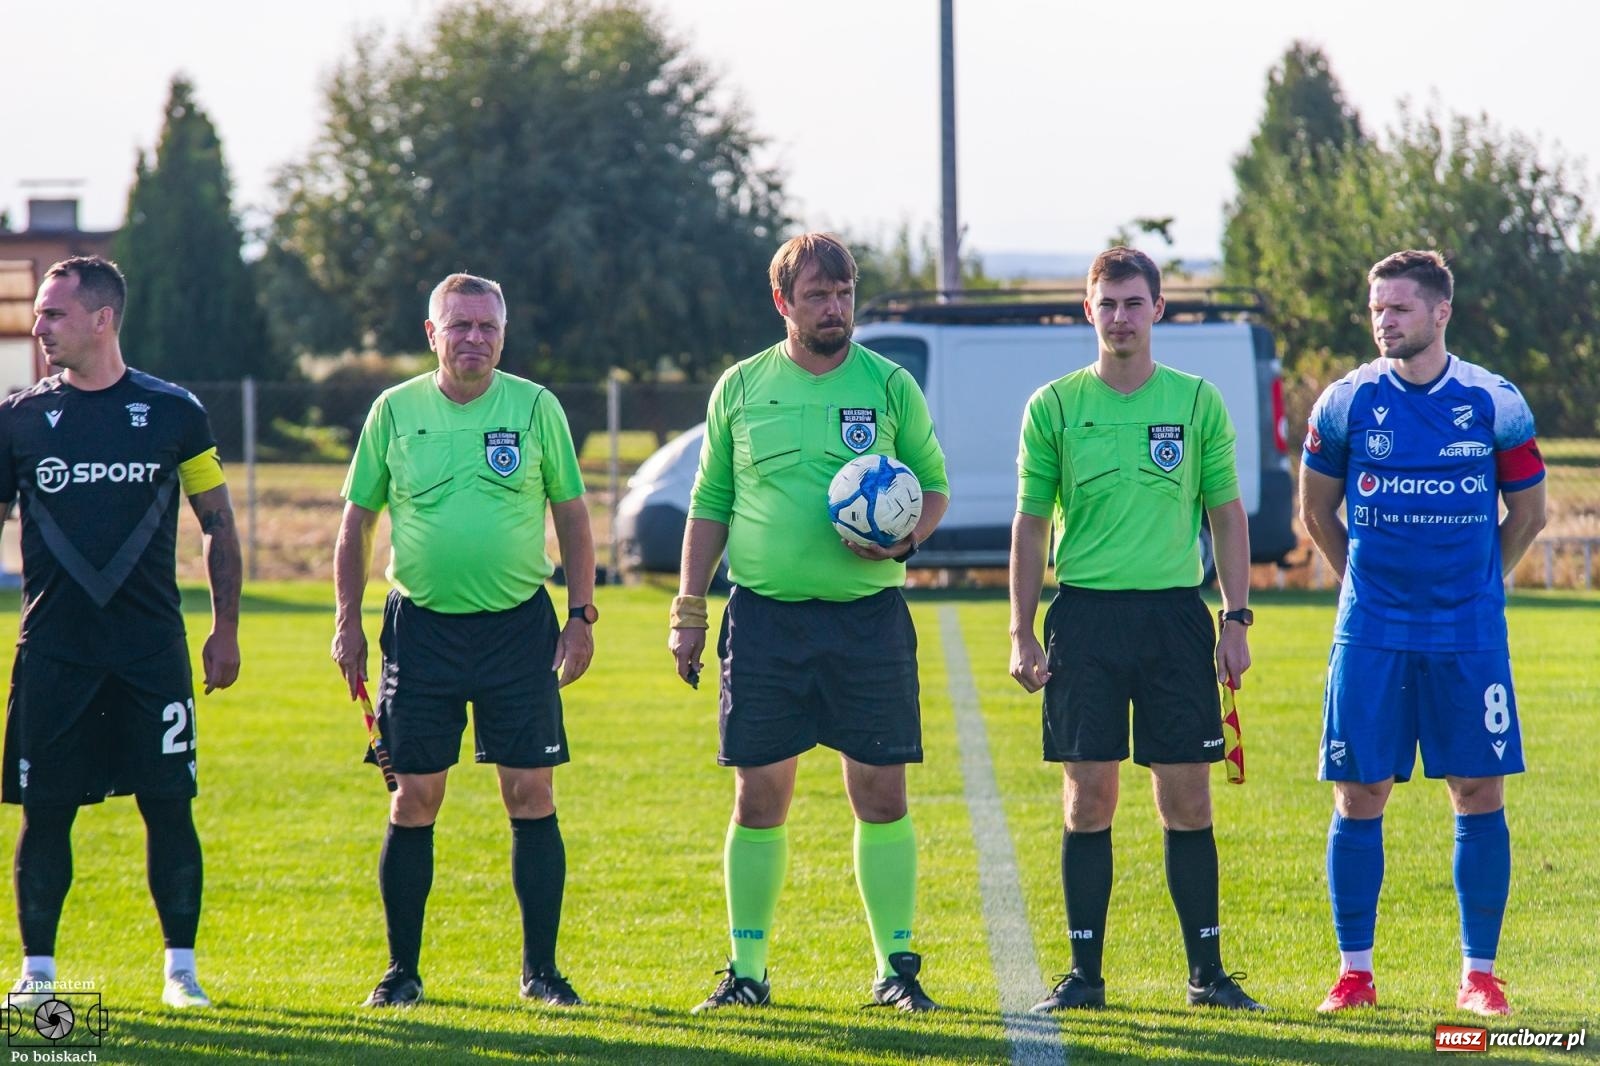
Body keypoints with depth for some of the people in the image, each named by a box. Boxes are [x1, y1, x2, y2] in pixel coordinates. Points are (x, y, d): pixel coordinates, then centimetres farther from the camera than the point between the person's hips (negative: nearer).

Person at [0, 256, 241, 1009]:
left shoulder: (173, 413, 2)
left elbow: (218, 524, 10)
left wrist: (226, 627, 5)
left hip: (153, 651, -1)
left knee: (169, 805, -1)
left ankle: (181, 967, 9)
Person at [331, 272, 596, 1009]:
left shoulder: (535, 408, 2)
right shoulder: (395, 412, 3)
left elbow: (571, 513, 7)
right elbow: (357, 522, 9)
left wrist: (582, 614, 0)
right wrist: (348, 623, 4)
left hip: (517, 624, 0)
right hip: (421, 624, 0)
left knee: (531, 793, -3)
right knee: (414, 799, 1)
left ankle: (541, 969, 5)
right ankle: (402, 970, 10)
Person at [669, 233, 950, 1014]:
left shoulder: (889, 386, 4)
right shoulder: (741, 388, 8)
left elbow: (934, 487, 11)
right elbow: (709, 505, 11)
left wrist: (904, 537, -11)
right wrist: (689, 612, 6)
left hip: (867, 616, -1)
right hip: (764, 617, 1)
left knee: (880, 794, -2)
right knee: (758, 797, 2)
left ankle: (896, 968, 6)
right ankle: (747, 969, 10)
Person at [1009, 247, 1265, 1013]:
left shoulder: (1196, 402, 6)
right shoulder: (1055, 406, 5)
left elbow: (1227, 516, 9)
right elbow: (1030, 524, 7)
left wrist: (1237, 620, 1)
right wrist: (1022, 634, 1)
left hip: (1175, 613, 0)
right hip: (1085, 612, 0)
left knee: (1186, 798, 0)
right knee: (1088, 798, -1)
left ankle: (1207, 971, 6)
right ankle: (1084, 972, 5)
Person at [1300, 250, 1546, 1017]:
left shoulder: (1494, 404, -1)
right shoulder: (1347, 403, 0)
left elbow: (1527, 514, 11)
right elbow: (1317, 510, 14)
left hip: (1468, 633, 0)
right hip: (1371, 635, 0)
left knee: (1479, 792, 0)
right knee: (1359, 794, -1)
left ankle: (1479, 972, 8)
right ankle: (1354, 970, 8)